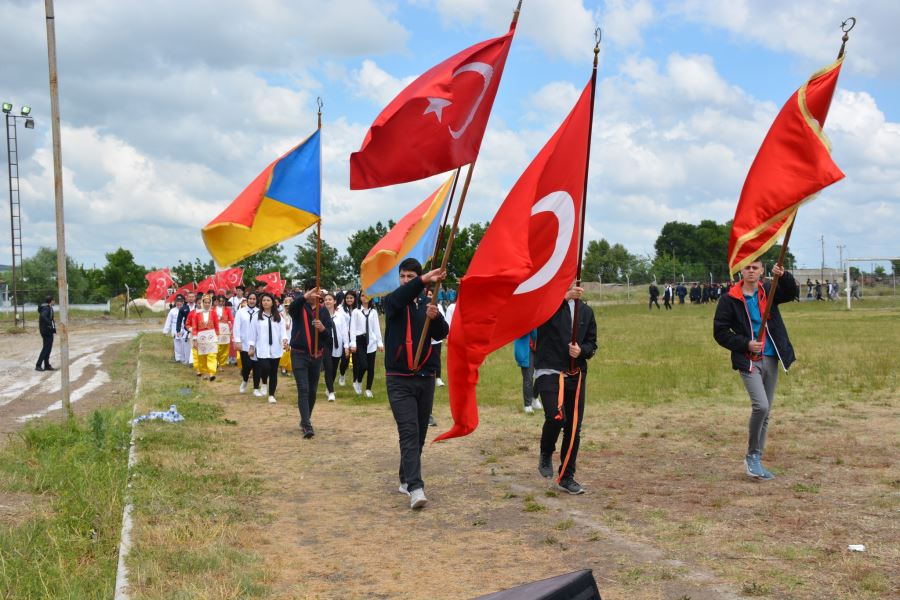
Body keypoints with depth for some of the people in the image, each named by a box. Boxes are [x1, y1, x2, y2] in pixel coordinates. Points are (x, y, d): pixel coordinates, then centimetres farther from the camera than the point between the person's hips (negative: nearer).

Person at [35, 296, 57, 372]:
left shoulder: (47, 308, 13)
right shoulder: (46, 308, -16)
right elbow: (43, 316, -34)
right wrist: (50, 323, -29)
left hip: (45, 330, 10)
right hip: (47, 331, -10)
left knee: (47, 348, 14)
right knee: (46, 348, -6)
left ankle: (47, 365, 19)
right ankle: (38, 365, -5)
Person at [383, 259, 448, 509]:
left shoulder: (427, 304, 8)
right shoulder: (392, 301, 1)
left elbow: (442, 334, -4)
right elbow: (398, 300, -24)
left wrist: (435, 318, -26)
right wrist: (423, 281, -40)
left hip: (425, 377, 4)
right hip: (399, 380, -3)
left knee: (419, 433, 10)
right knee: (408, 433, -12)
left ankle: (406, 479, 25)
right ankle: (415, 488, -18)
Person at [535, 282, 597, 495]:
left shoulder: (585, 310, 13)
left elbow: (592, 343, 16)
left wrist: (582, 350, -8)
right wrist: (565, 296, -40)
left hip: (576, 375, 5)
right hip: (549, 372, -5)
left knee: (574, 427, 6)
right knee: (555, 417, -23)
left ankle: (566, 477, 19)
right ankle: (546, 455, 8)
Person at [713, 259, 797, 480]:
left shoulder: (769, 292, 7)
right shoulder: (730, 300, -3)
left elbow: (791, 293, -10)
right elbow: (720, 331, -3)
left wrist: (783, 276, -28)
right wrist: (746, 344, -13)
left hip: (770, 359, 5)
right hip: (748, 361, -5)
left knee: (765, 412, 10)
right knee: (760, 406, -20)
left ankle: (755, 461, 21)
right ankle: (752, 456, -1)